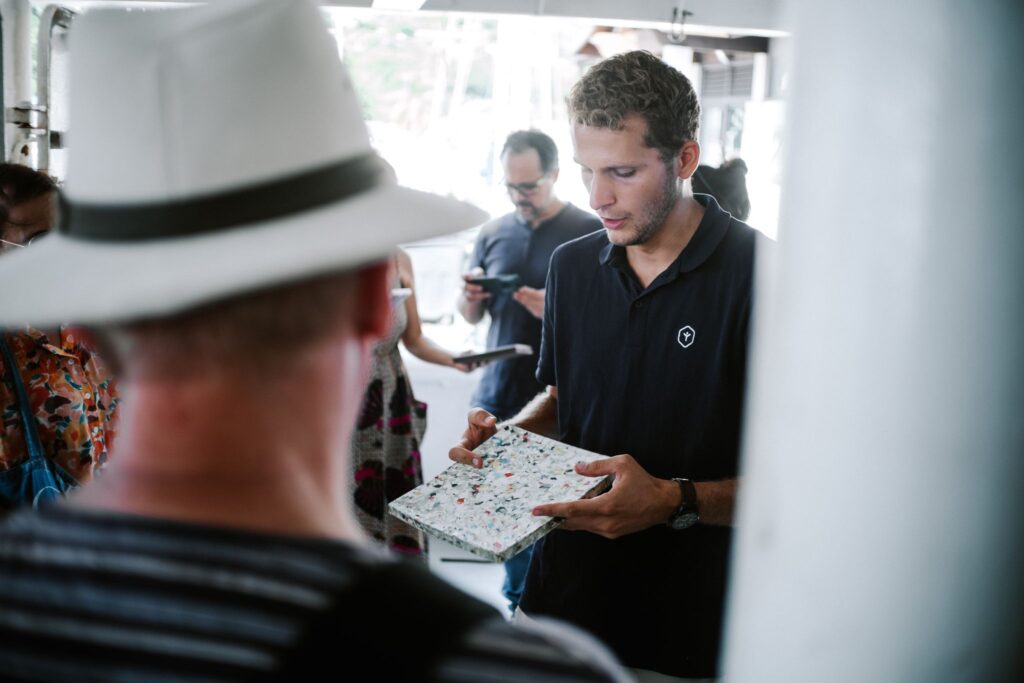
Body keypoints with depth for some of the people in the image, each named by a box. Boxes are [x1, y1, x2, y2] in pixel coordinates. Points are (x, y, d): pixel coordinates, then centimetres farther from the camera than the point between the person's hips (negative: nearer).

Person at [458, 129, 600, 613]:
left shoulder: (589, 232, -5)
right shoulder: (493, 233, 10)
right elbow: (472, 317, 17)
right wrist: (470, 297, -6)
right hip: (497, 397, 5)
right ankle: (518, 600, 28)